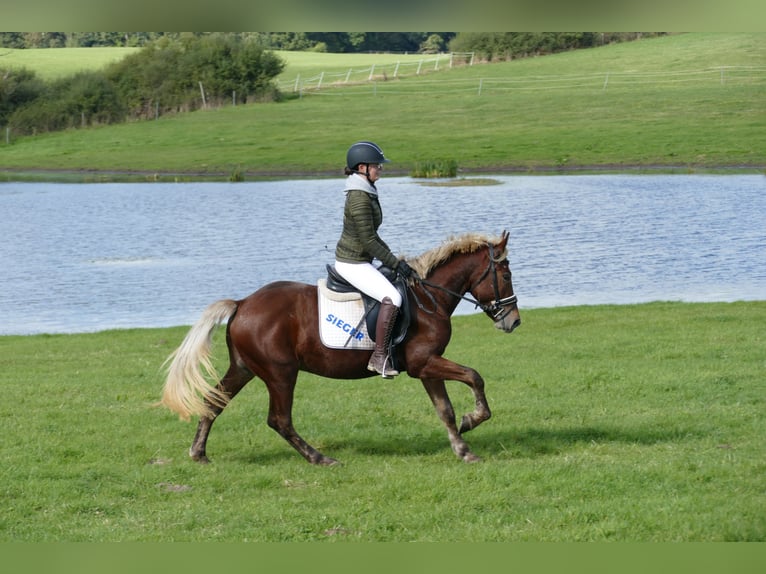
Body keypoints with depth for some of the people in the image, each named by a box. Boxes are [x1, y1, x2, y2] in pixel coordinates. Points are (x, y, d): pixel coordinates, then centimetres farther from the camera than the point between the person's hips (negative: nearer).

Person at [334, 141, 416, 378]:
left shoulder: (367, 193, 11)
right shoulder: (359, 198, -21)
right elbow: (369, 241, -21)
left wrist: (394, 259, 15)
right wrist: (395, 264, -15)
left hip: (359, 261, 11)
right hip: (353, 263, -11)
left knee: (393, 289, 23)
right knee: (392, 298, -25)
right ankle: (379, 356, -23)